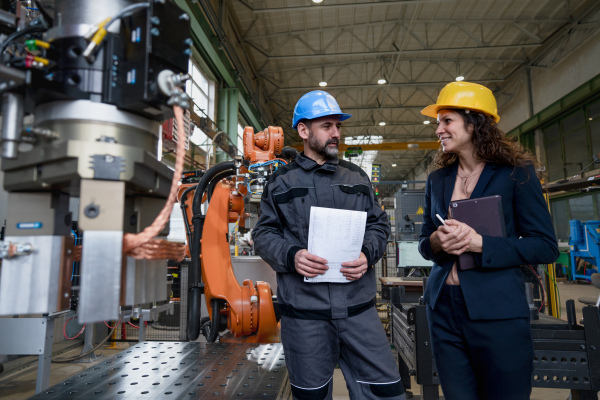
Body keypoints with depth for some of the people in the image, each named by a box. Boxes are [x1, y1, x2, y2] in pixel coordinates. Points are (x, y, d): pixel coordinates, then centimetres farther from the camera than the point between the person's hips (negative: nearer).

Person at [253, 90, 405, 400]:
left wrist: (367, 254, -8)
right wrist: (291, 256, -15)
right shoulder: (281, 182, 6)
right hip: (303, 309, -1)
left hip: (358, 307, 2)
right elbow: (264, 234, 5)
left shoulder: (357, 177, 11)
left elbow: (379, 224, 12)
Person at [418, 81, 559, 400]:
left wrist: (480, 243, -19)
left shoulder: (516, 173, -4)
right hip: (443, 308, 4)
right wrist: (436, 241, -10)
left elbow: (546, 247, -7)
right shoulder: (437, 179, 8)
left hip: (497, 311, -4)